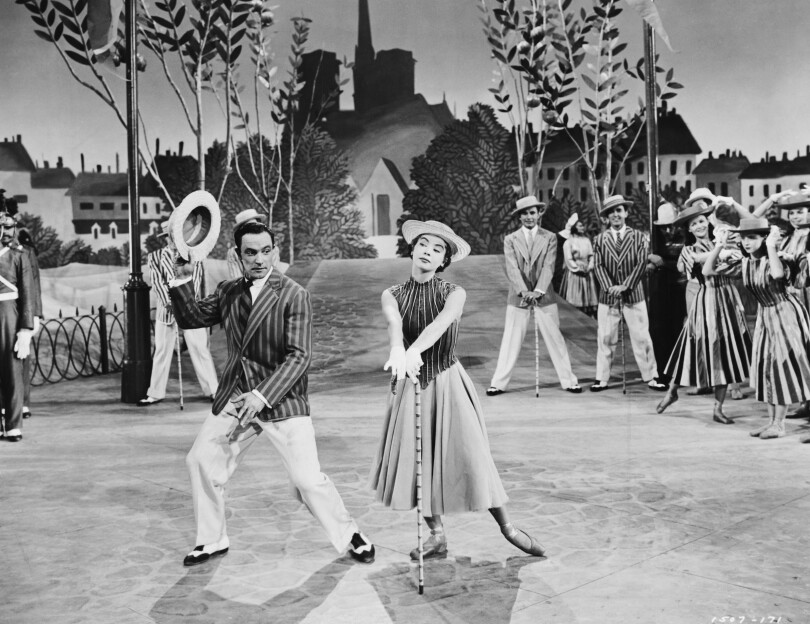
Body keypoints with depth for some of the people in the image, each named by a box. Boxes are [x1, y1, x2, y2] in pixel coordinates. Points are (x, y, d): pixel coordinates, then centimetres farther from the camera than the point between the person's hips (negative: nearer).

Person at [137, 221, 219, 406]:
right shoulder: (155, 257, 4)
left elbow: (197, 279, 1)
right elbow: (158, 282, -5)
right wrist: (171, 302, -19)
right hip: (167, 310, 0)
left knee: (200, 350, -1)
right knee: (162, 352, 5)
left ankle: (213, 390, 5)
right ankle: (156, 393, 14)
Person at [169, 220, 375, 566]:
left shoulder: (294, 295, -12)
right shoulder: (228, 291, 6)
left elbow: (299, 356, -17)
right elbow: (192, 318, 11)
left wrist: (262, 396, -25)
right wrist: (182, 279, -4)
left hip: (281, 398, -6)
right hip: (234, 396, 6)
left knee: (308, 479, -9)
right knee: (201, 460, 9)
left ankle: (349, 536, 15)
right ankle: (212, 540, 30)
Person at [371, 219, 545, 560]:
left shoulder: (454, 294, -9)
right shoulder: (392, 295, -3)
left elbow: (440, 322, -30)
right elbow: (395, 324, -25)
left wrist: (415, 350, -50)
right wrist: (398, 351, -48)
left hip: (447, 384, -2)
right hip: (411, 385, 2)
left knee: (470, 456, -3)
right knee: (416, 459, 6)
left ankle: (507, 527, 17)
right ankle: (437, 535, 23)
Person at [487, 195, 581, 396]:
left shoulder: (549, 238, 3)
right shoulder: (510, 240, 3)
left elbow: (548, 267, -6)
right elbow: (512, 269, -7)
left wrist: (537, 291, -20)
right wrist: (524, 291, -21)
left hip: (543, 297, 0)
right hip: (518, 298, 0)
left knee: (555, 339, 4)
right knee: (510, 341, 2)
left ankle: (569, 381, 14)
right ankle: (499, 383, 8)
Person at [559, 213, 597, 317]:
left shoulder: (586, 240, 11)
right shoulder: (568, 242, -4)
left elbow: (591, 256, 9)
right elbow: (569, 260, -7)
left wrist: (589, 267, -6)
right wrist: (578, 269, -12)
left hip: (587, 274, 5)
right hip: (574, 274, -5)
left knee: (588, 298, 1)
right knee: (574, 300, -7)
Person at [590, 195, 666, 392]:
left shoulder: (638, 237, 3)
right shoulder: (600, 239, 5)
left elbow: (642, 263, -5)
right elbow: (598, 266, -2)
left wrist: (625, 285, -14)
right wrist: (610, 287, -16)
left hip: (633, 294, -1)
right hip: (608, 296, 1)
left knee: (642, 338, 2)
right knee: (605, 339, 4)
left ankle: (651, 377, 12)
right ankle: (601, 379, 12)